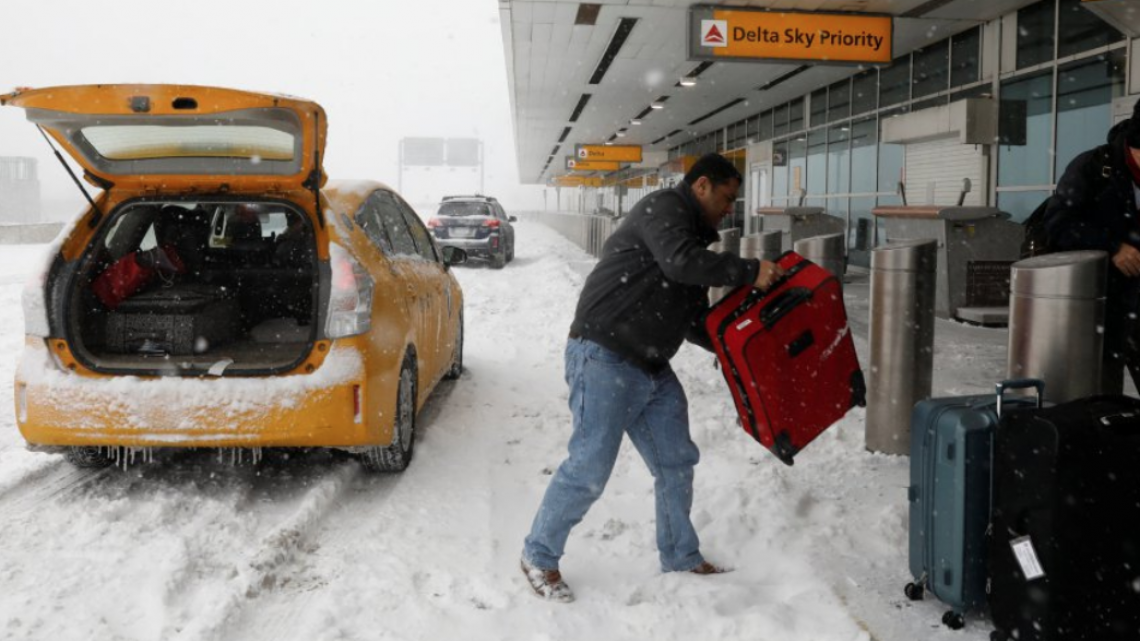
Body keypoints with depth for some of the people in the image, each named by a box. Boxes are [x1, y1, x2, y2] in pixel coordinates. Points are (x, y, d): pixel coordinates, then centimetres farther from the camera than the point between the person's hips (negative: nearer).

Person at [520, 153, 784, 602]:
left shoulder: (692, 234, 21)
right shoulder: (664, 207, -6)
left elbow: (693, 322, 22)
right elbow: (680, 262, -27)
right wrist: (748, 272, -21)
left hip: (652, 369, 10)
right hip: (604, 358, -10)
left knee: (676, 463, 11)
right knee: (590, 466, -8)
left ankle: (681, 558, 26)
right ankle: (539, 556, 9)